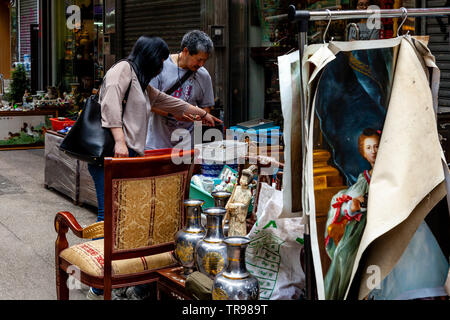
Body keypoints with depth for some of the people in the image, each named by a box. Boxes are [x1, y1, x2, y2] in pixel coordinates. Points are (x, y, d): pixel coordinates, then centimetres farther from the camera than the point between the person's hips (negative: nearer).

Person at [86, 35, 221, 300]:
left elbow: (166, 101, 41)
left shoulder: (141, 83, 29)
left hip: (129, 155, 10)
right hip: (112, 153, -10)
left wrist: (202, 113, 50)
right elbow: (110, 103, -15)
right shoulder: (123, 69, 0)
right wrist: (119, 140, -24)